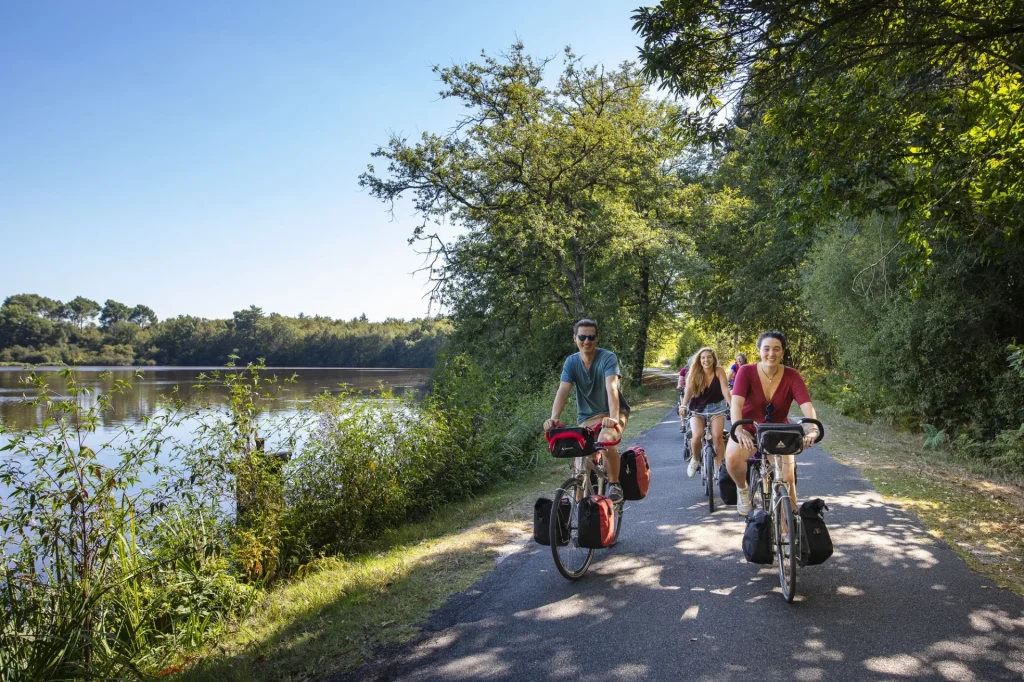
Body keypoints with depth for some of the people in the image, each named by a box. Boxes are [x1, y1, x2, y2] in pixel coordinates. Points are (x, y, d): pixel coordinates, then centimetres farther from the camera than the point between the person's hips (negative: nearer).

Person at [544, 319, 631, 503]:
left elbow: (611, 387, -30)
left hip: (612, 414, -4)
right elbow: (562, 391, -16)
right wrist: (553, 418, -33)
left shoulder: (608, 358, -15)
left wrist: (613, 417, -46)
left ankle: (614, 485, -12)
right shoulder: (571, 362, -4)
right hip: (587, 417, 4)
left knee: (606, 441, -33)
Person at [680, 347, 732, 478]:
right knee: (697, 435, -24)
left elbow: (725, 390, -21)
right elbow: (689, 390, -21)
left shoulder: (719, 371, -12)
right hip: (697, 408, 1)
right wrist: (683, 406, -38)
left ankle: (719, 466, -7)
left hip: (716, 408, 0)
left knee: (717, 436, -24)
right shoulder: (694, 373, -10)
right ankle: (695, 459, 5)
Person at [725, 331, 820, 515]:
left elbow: (807, 405, -27)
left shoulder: (792, 376, -14)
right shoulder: (746, 372, -18)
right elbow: (736, 403, -32)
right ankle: (743, 490, -1)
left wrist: (813, 428, -48)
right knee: (732, 457, -32)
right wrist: (738, 430, -51)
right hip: (749, 430, -1)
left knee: (787, 479, -13)